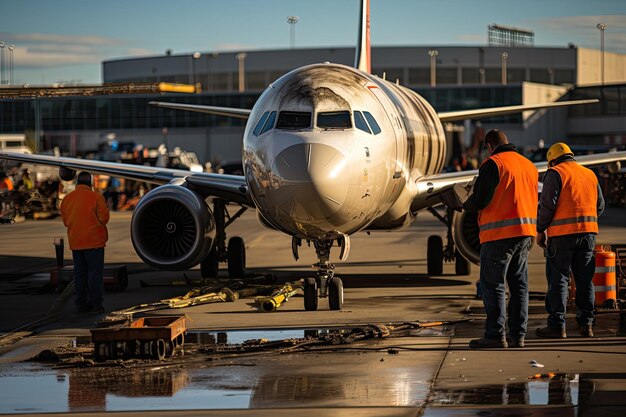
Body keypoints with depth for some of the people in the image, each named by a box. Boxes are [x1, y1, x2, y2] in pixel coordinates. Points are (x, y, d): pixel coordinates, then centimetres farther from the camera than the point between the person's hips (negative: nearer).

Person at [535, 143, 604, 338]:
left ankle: (557, 324, -4)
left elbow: (547, 205, -11)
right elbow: (600, 206, 17)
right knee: (584, 280, 9)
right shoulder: (590, 174, 16)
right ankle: (586, 324, 8)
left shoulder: (555, 173, -3)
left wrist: (540, 230, -2)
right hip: (588, 232, 5)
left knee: (558, 279, -2)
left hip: (562, 234, -5)